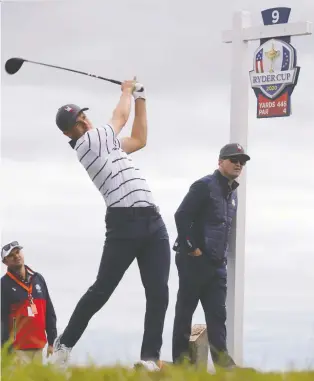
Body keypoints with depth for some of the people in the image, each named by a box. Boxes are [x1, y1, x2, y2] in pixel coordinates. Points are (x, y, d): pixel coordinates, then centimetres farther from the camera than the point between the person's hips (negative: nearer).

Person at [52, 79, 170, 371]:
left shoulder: (106, 146, 23)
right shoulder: (88, 142, -1)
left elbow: (139, 139, 34)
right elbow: (121, 116, 10)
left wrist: (140, 97, 32)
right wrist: (127, 91, 30)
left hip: (152, 221, 8)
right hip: (124, 223, -8)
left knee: (158, 291, -2)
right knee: (102, 290, -5)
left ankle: (150, 357, -1)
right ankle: (65, 344, 10)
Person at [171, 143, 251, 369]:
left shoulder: (232, 193, 16)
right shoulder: (205, 186, -10)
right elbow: (182, 216, -18)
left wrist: (222, 255, 16)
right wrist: (191, 248, -17)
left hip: (217, 264, 8)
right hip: (194, 260, -8)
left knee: (217, 311, 3)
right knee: (186, 308, 0)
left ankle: (220, 355, 2)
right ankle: (181, 356, 4)